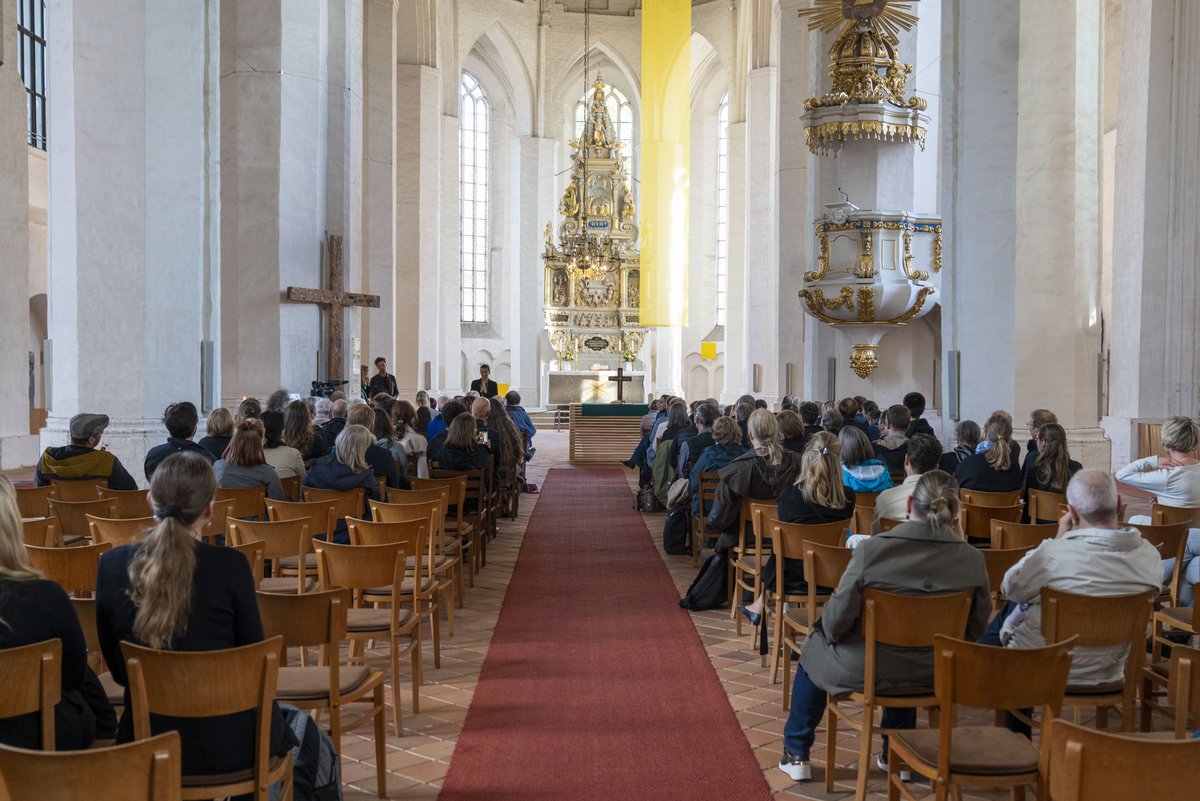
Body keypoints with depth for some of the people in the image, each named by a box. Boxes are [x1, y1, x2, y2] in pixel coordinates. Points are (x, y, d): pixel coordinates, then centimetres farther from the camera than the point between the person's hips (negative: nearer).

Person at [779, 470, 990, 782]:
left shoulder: (872, 549, -26)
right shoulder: (972, 559, -17)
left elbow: (836, 620, -19)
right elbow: (976, 628, -3)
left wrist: (830, 631, 5)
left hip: (863, 671, -3)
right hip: (931, 675, 4)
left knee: (813, 649, 30)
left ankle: (796, 755, 39)